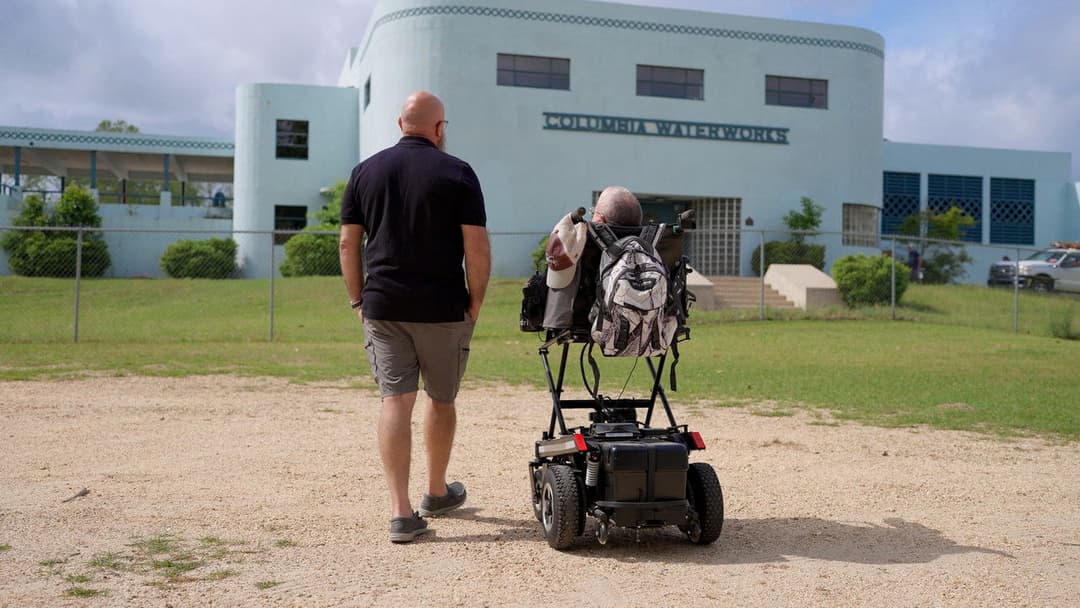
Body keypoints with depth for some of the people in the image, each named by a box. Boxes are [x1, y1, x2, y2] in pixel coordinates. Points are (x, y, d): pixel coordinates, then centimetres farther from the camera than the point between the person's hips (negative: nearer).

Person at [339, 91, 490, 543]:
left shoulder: (366, 171, 6)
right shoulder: (458, 173, -4)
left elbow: (348, 243, 6)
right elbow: (477, 247, -9)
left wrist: (358, 300, 13)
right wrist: (475, 303, 1)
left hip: (383, 306, 2)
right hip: (443, 308, -2)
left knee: (395, 401, 0)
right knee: (441, 400, 15)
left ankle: (401, 511, -6)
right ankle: (437, 492, 31)